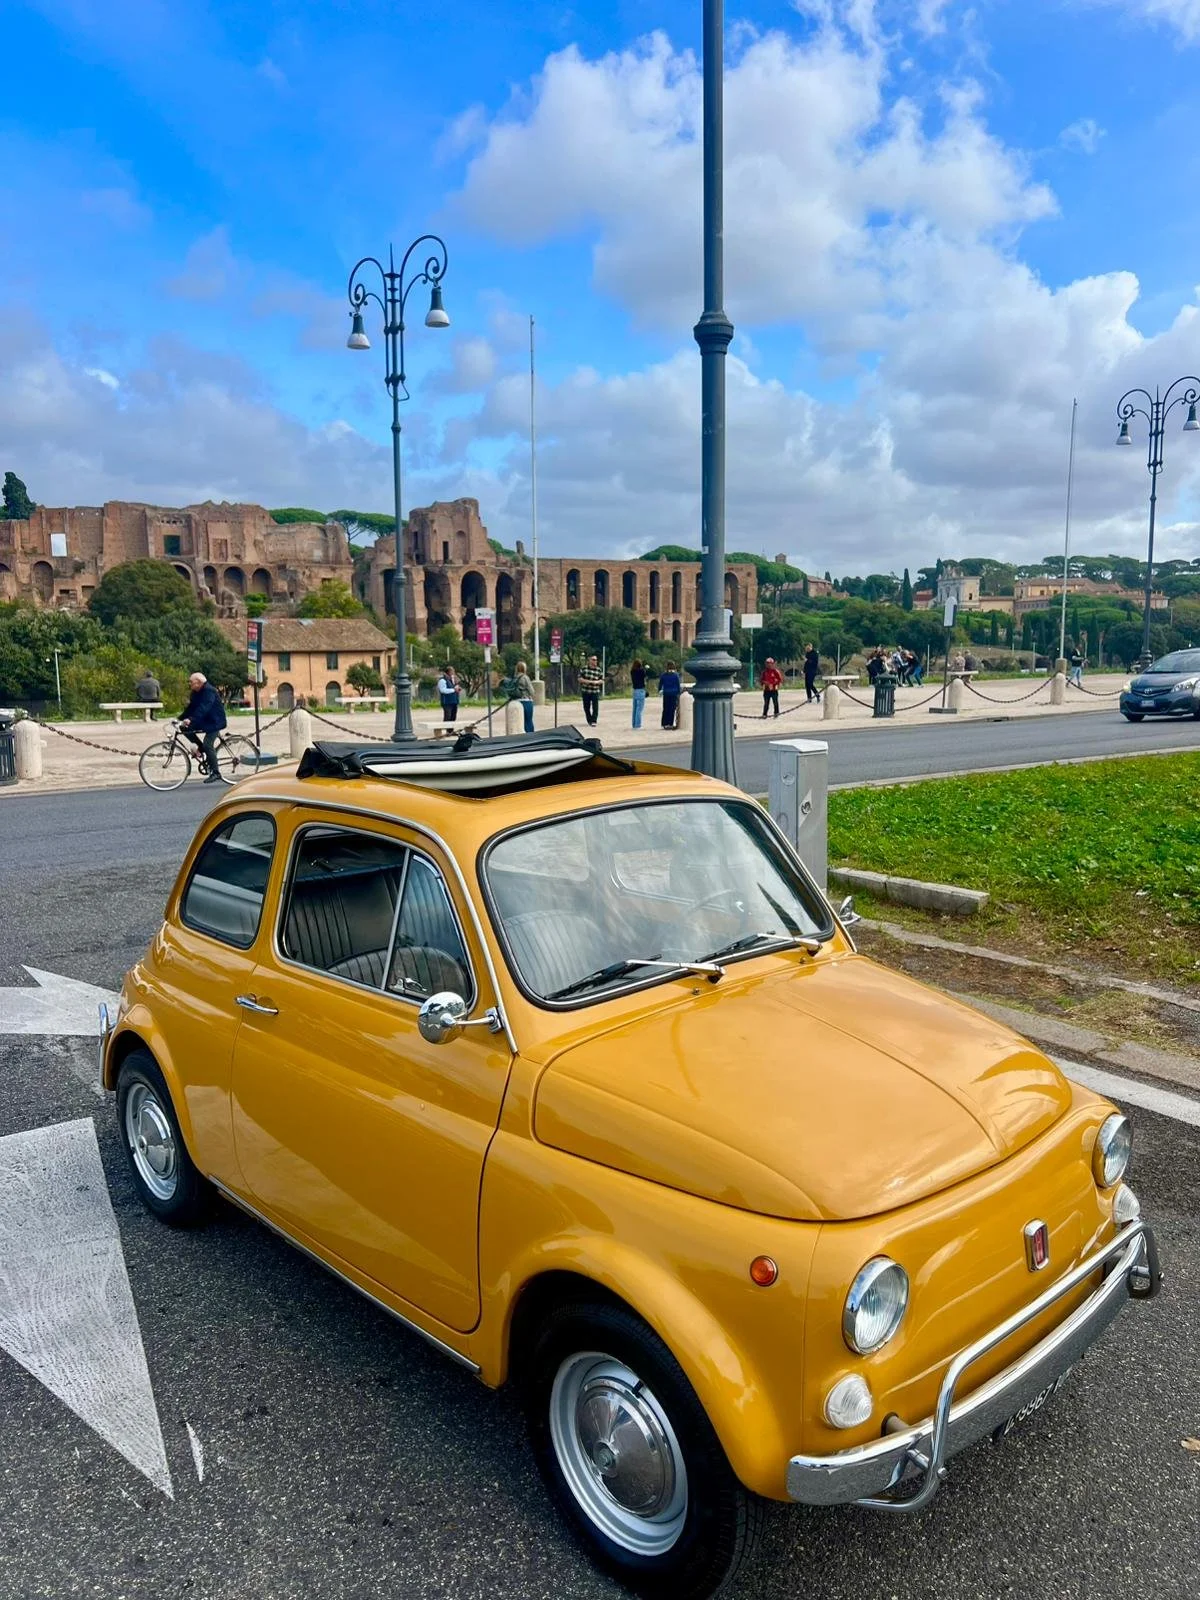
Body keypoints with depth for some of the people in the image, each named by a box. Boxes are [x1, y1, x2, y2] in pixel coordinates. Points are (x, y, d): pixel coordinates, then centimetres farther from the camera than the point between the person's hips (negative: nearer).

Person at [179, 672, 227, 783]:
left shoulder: (209, 691, -21)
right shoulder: (196, 693, 8)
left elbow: (203, 708, -34)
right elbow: (191, 707, 9)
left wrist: (190, 720, -44)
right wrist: (180, 719, -1)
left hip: (214, 722, -9)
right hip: (204, 721, 9)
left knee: (208, 745, -17)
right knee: (186, 728, -4)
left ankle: (215, 774, -11)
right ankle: (201, 748, 9)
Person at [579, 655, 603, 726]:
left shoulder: (599, 670, 2)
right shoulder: (583, 669, 0)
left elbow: (602, 680, 6)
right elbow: (580, 679, -3)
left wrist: (597, 682, -16)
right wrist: (588, 681, -15)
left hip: (595, 691, -1)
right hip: (585, 691, 1)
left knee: (595, 707, -11)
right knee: (586, 707, 7)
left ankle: (594, 721, -9)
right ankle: (589, 721, 21)